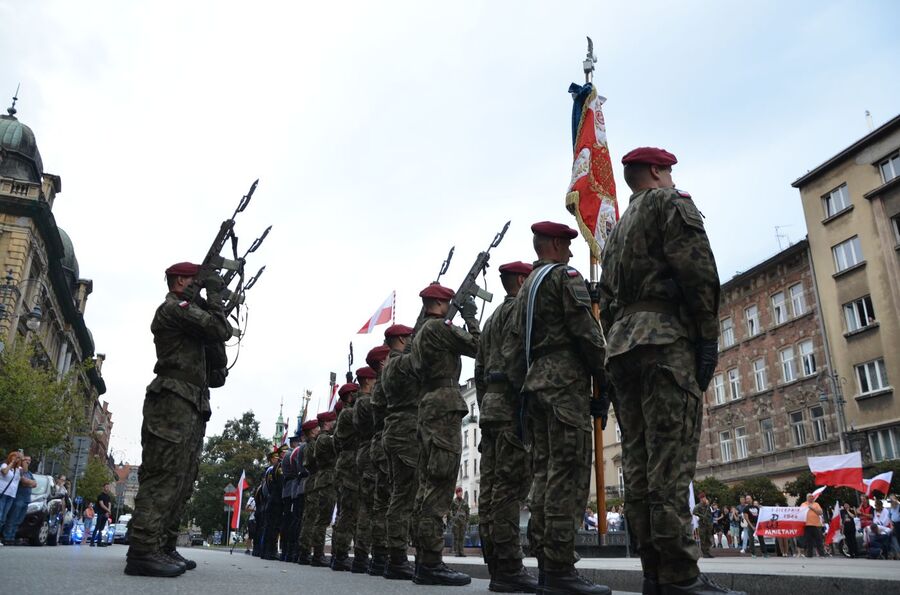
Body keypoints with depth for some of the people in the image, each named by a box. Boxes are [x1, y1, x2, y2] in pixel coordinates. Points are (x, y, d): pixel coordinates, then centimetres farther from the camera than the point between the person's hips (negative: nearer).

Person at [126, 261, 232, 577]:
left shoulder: (188, 312, 28)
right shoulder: (175, 306, -2)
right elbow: (221, 331, -14)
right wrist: (214, 295, 0)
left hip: (190, 408, 10)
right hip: (174, 402, -10)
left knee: (180, 482, 8)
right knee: (163, 477, -15)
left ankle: (163, 548, 11)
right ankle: (143, 551, -17)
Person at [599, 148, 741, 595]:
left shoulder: (617, 228, 28)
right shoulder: (671, 202, 6)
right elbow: (697, 269, -9)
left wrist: (618, 349, 19)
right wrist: (708, 338, -9)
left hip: (621, 345, 8)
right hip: (666, 340, -8)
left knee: (637, 460, 2)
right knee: (670, 458, -13)